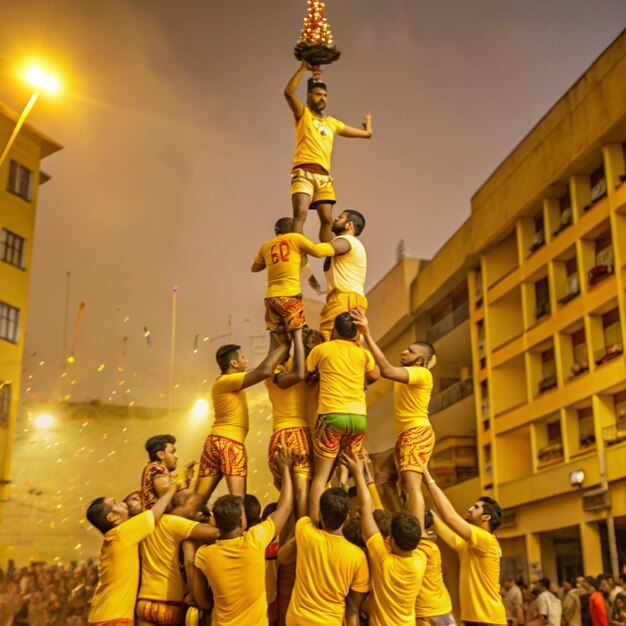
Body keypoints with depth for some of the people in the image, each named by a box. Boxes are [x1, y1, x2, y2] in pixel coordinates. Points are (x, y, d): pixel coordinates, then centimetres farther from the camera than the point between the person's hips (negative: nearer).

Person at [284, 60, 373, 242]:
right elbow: (288, 92, -9)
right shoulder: (303, 114, 11)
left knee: (327, 219, 2)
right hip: (304, 172, -5)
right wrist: (303, 68, -7)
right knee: (300, 213, -22)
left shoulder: (333, 123, 24)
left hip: (324, 176, 5)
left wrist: (368, 125, 51)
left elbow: (366, 133, 32)